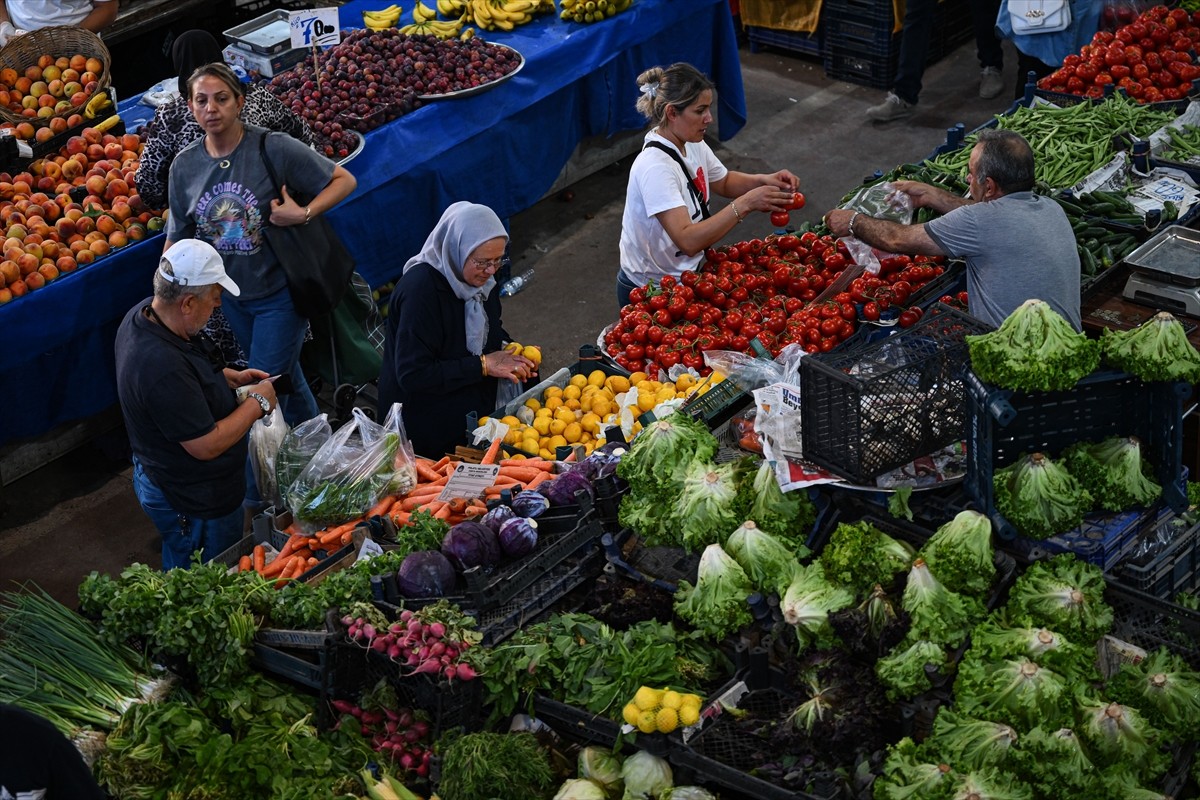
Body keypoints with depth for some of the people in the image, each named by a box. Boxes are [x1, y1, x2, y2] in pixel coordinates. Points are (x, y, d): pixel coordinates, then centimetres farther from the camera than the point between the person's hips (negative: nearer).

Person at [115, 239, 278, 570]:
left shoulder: (144, 314, -7)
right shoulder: (162, 367, -39)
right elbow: (206, 445, -30)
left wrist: (232, 377, 4)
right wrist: (258, 402, -18)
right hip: (197, 505, -9)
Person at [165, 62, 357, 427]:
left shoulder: (273, 148, -18)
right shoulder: (184, 165, -5)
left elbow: (344, 180, -12)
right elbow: (177, 237, 5)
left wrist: (303, 214, -25)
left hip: (279, 291, -5)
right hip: (232, 295, 5)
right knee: (285, 375, 22)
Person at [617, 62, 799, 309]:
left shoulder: (691, 144, -3)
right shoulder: (655, 167, -30)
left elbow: (723, 182, 15)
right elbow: (688, 241, -36)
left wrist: (764, 180, -3)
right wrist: (746, 203, -36)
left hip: (682, 273, 8)